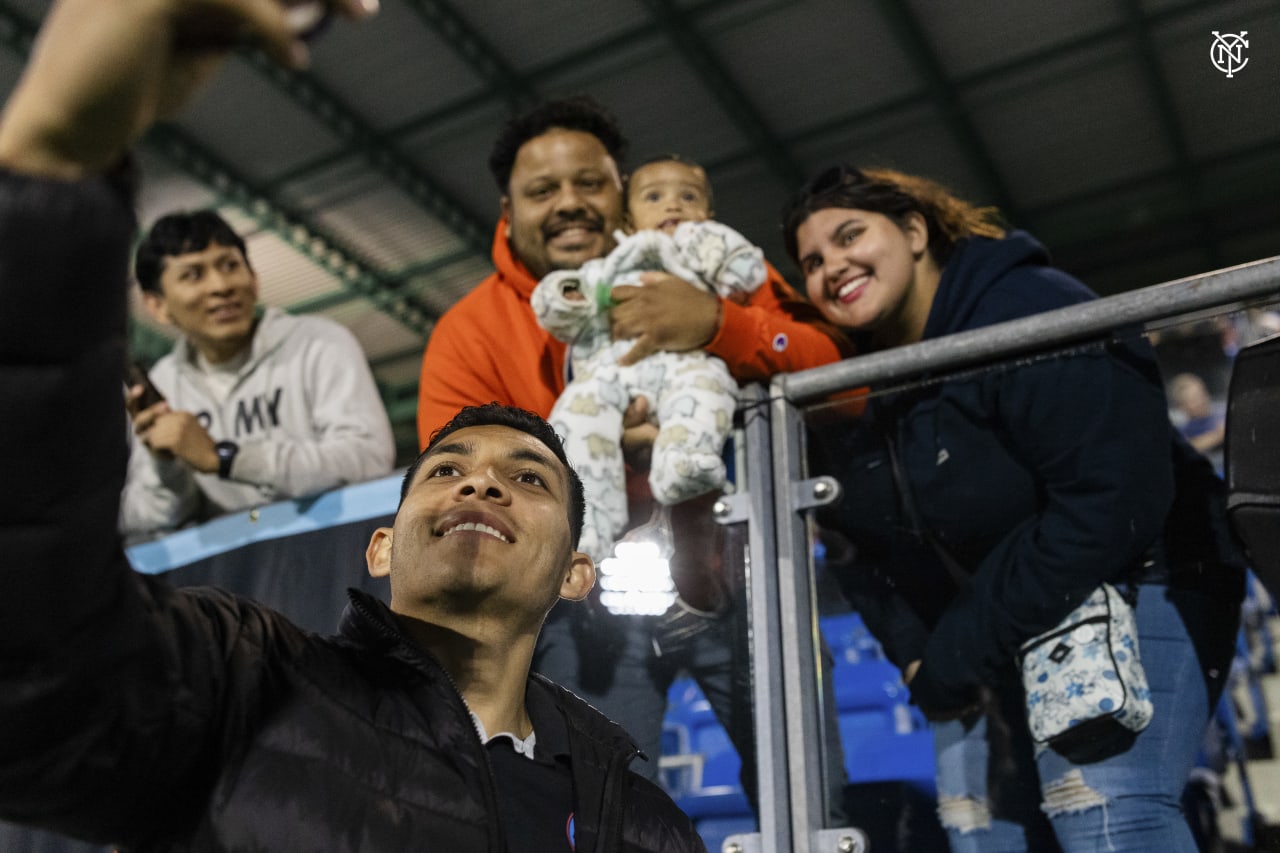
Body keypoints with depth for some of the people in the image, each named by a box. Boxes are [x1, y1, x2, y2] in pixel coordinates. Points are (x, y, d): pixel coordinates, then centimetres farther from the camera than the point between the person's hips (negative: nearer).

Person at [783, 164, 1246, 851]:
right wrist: (919, 657, -10)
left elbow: (1117, 496, -28)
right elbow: (873, 553, 8)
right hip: (995, 630, 7)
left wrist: (964, 649, -23)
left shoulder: (1027, 314, -22)